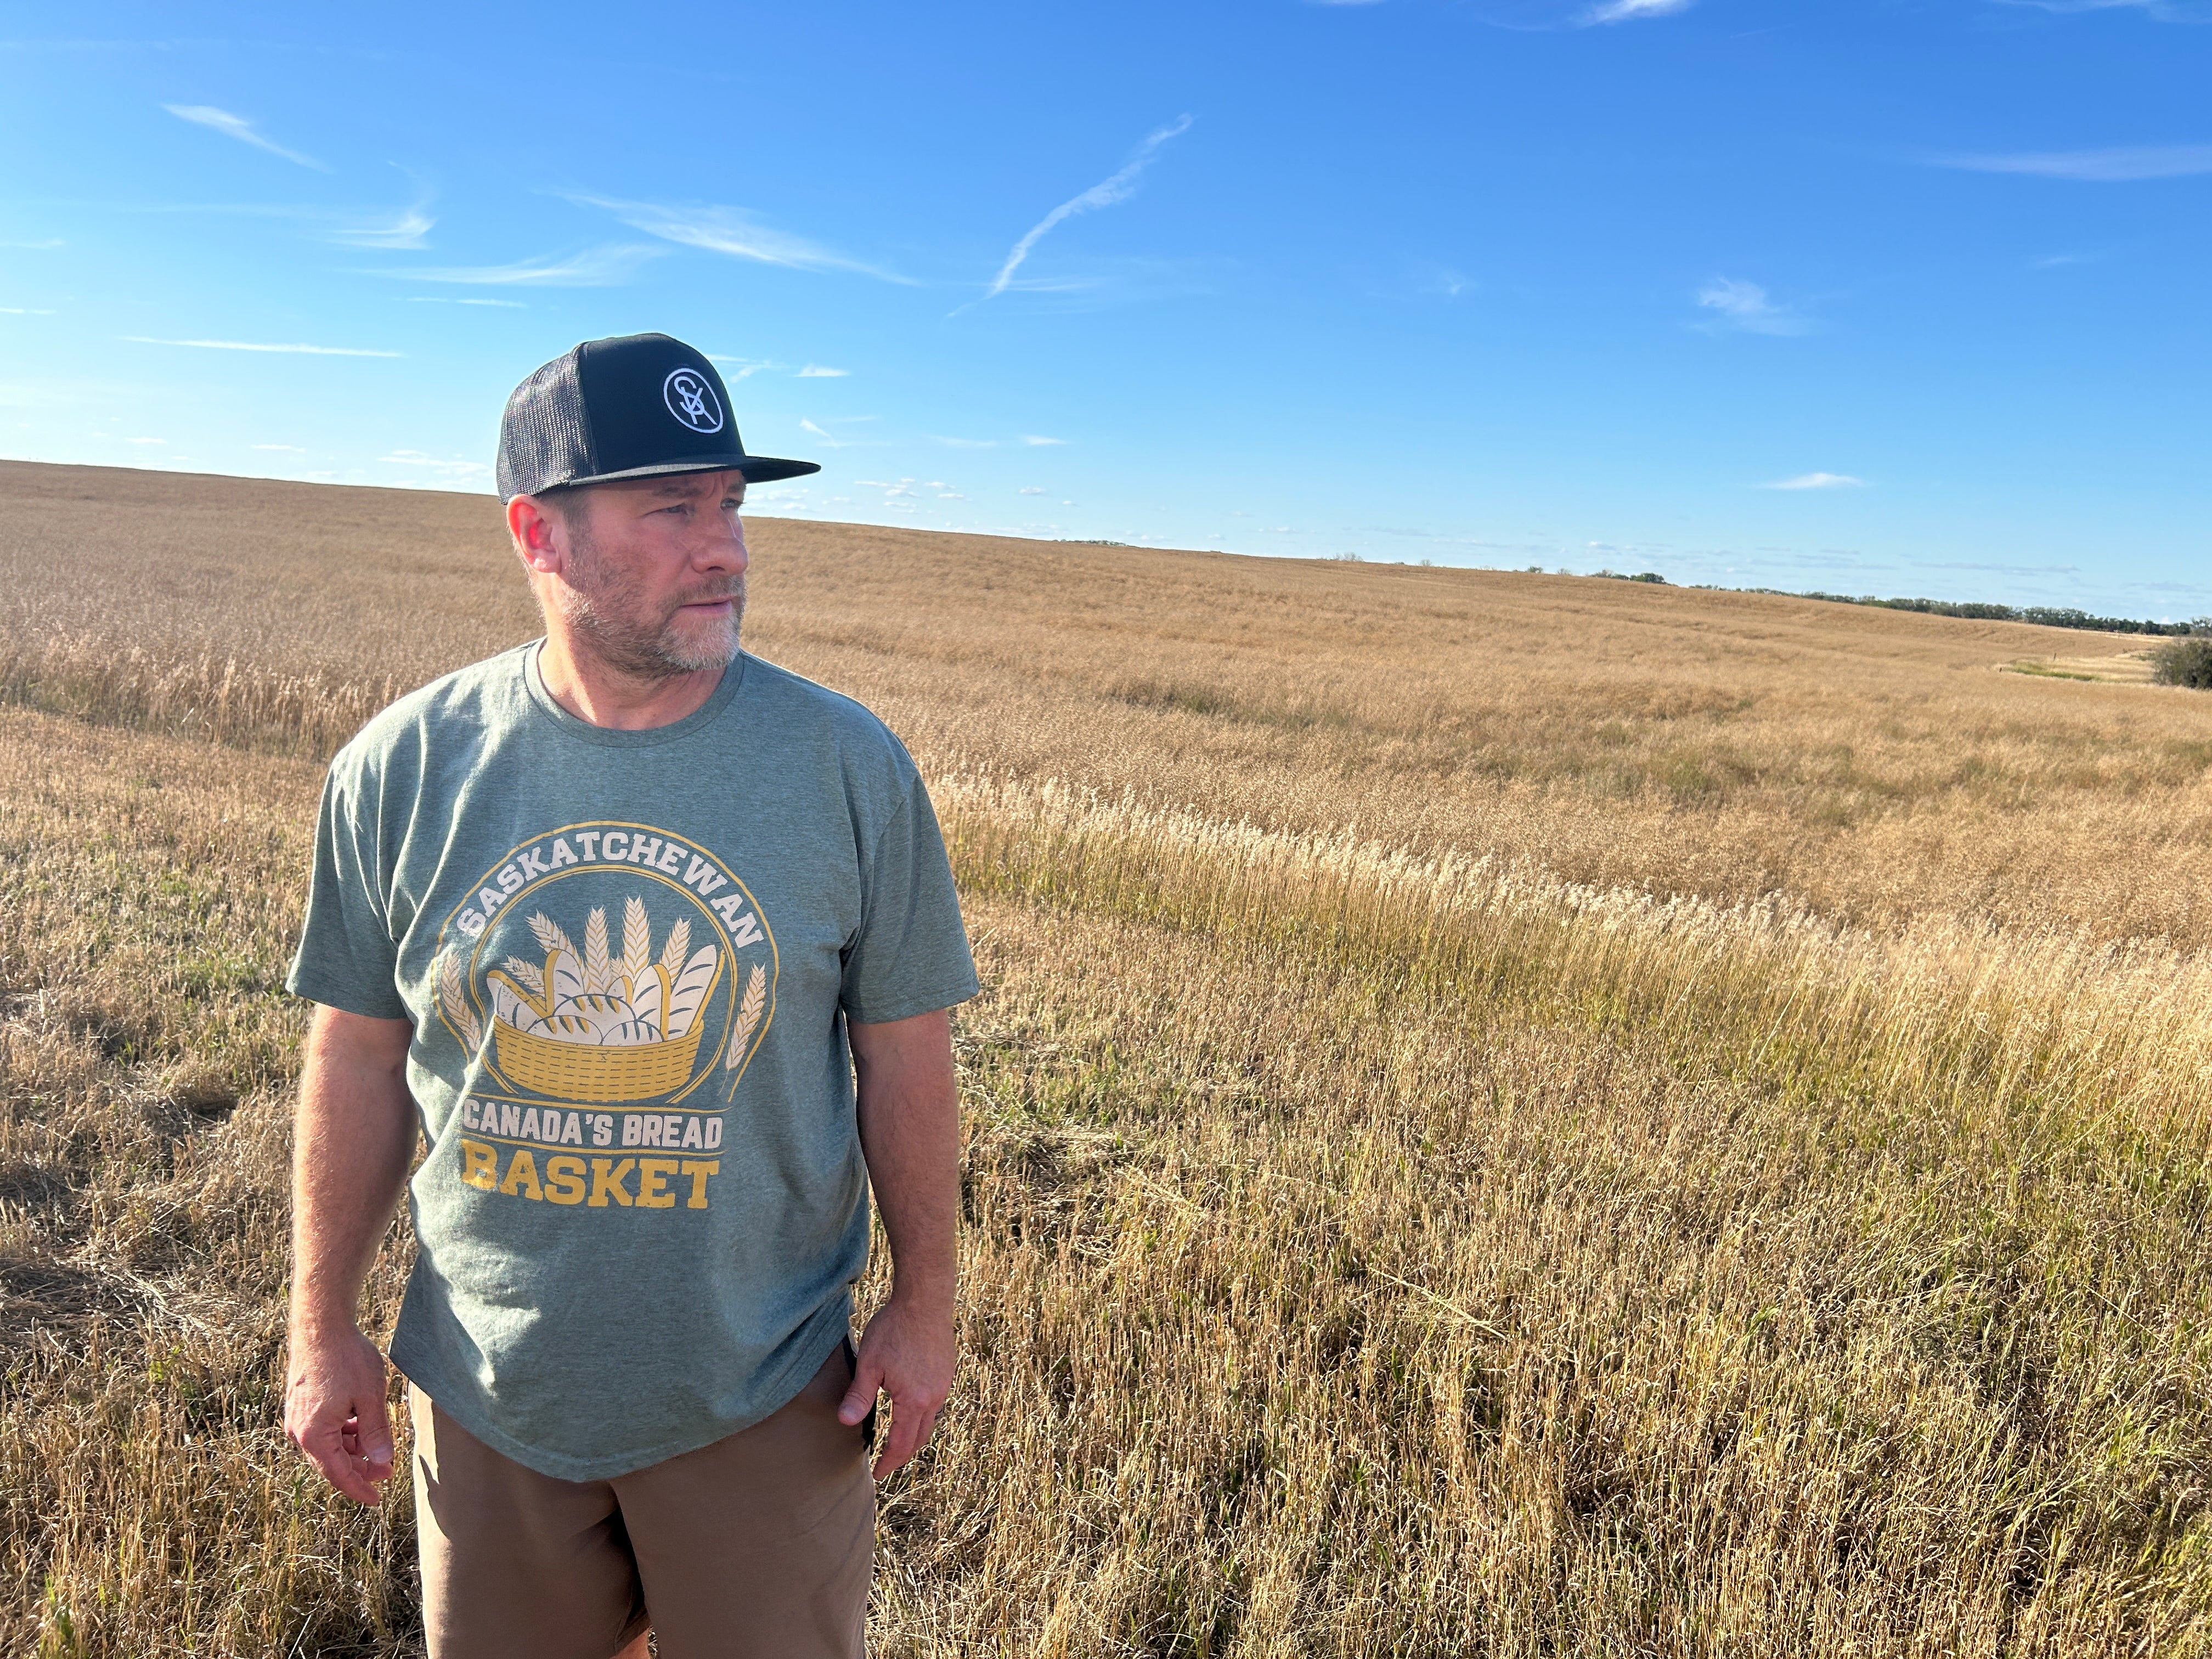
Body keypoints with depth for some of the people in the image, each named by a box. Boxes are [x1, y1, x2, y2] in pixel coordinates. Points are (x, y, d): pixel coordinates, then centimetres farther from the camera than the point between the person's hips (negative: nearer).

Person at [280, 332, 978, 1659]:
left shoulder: (850, 766, -14)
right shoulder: (401, 769, -9)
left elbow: (903, 1053, -6)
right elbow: (360, 1058, 0)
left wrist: (927, 1303, -2)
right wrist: (324, 1324, 5)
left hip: (760, 1396, -1)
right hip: (488, 1392, 2)